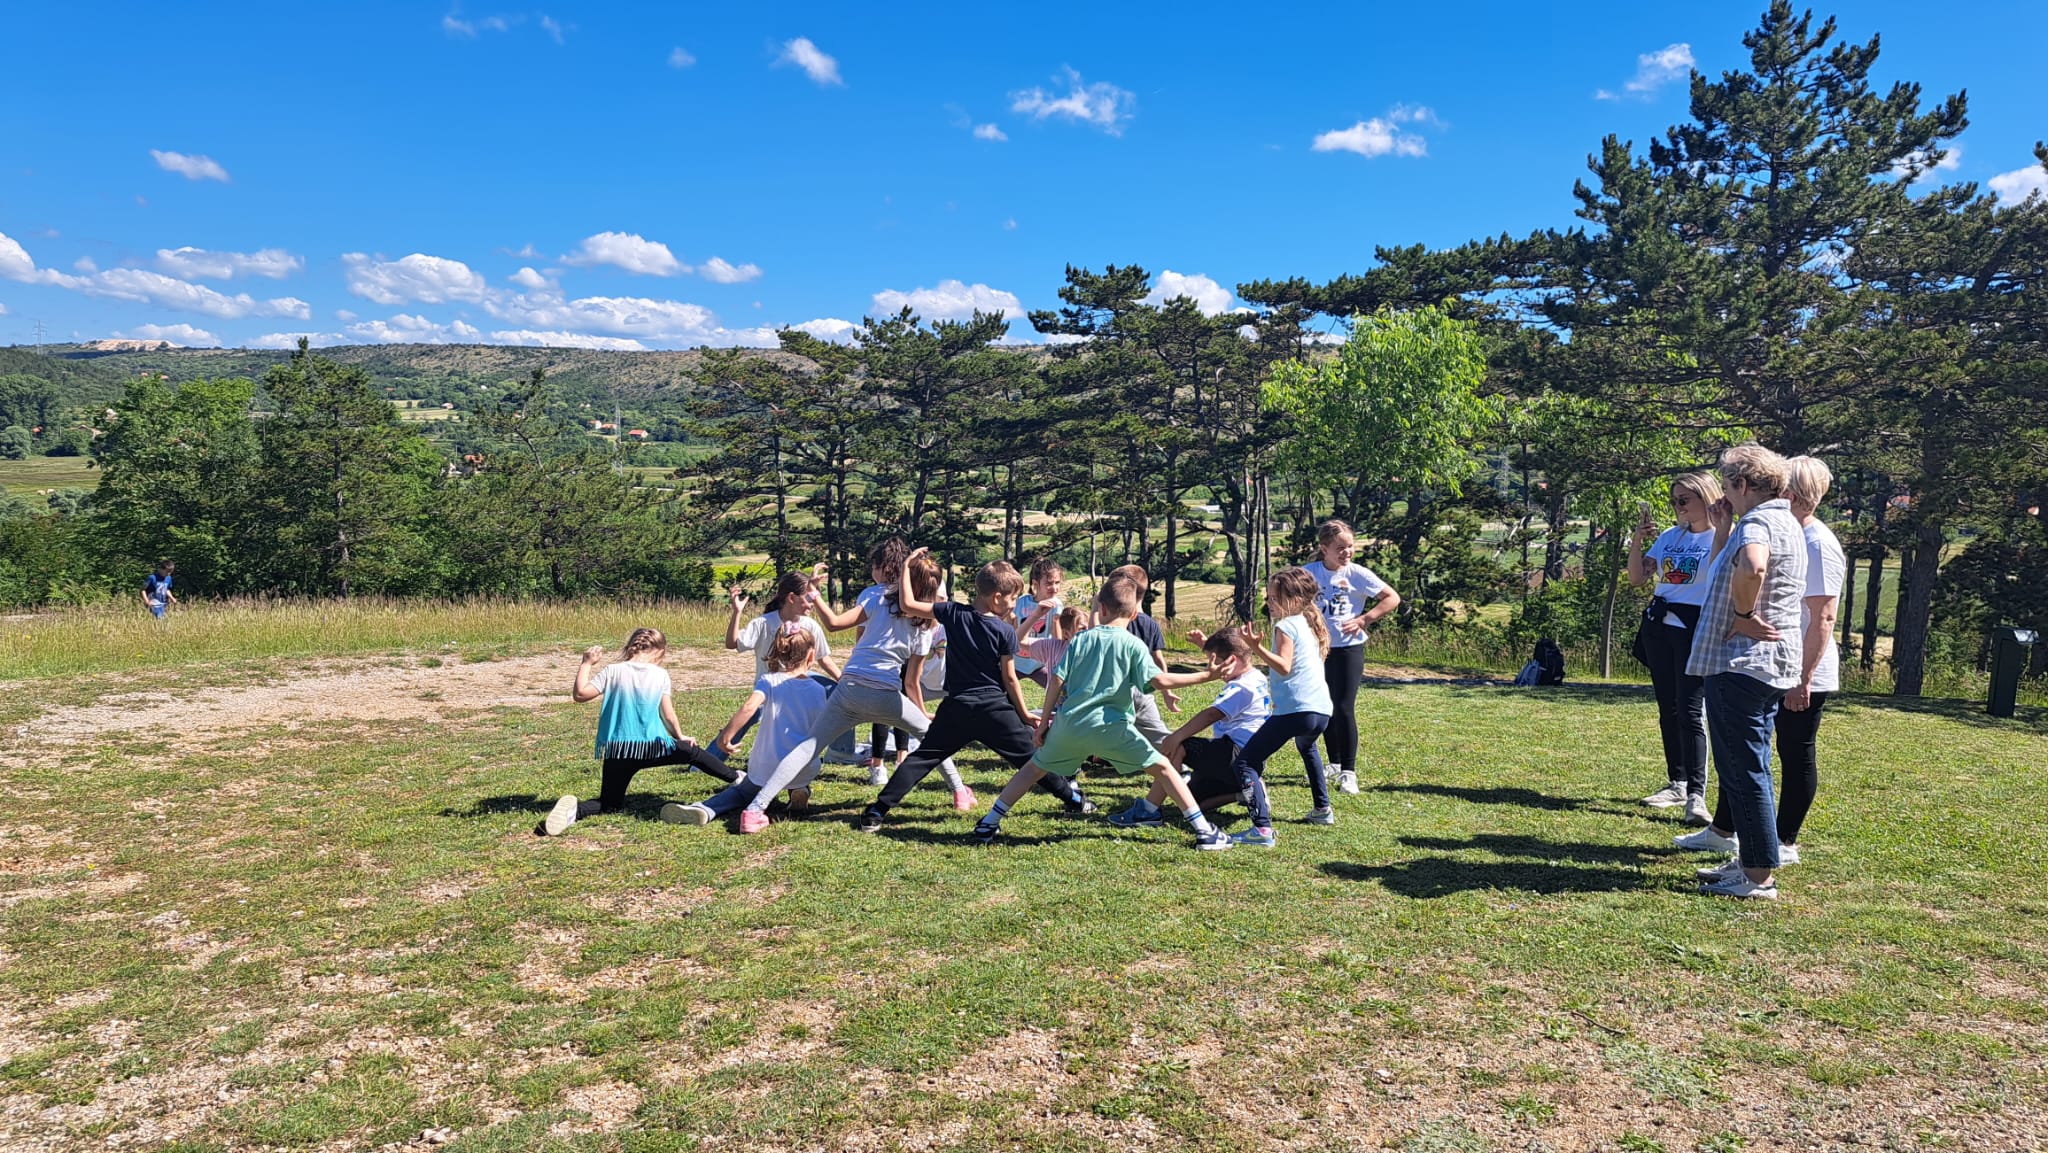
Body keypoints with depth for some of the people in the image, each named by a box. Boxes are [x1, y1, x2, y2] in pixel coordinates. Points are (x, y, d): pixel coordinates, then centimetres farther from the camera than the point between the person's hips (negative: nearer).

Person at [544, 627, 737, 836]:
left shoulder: (613, 671, -1)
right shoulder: (661, 674, 0)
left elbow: (580, 694, -6)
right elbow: (668, 714, 3)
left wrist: (586, 664, 6)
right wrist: (680, 736, 20)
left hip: (618, 750, 1)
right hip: (653, 747, -1)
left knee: (610, 805, 10)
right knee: (693, 752, 25)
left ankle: (574, 810, -20)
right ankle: (736, 778, 35)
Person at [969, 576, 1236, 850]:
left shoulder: (1081, 639, 9)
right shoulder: (1133, 645, 0)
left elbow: (1057, 680, 4)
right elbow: (1160, 680, -10)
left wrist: (1045, 720, 12)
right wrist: (1207, 676, -6)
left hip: (1068, 722, 3)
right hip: (1109, 725, -3)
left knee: (1035, 767, 22)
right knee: (1162, 767, 6)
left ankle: (988, 824, 21)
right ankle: (1204, 831, 2)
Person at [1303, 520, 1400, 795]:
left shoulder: (1358, 574, -7)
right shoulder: (1309, 573, -1)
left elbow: (1393, 598, -4)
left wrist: (1363, 620, -11)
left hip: (1348, 648, -3)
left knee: (1344, 709, -10)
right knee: (1324, 709, 13)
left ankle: (1348, 772, -1)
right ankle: (1335, 764, 30)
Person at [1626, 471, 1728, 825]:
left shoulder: (1723, 538, -5)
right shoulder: (1670, 536, 13)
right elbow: (1637, 578, 10)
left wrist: (1722, 530, -26)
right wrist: (1637, 540, -3)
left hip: (1695, 628, -7)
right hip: (1658, 626, 7)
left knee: (1690, 713, -12)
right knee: (1668, 710, 10)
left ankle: (1696, 795, -11)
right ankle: (1677, 784, 19)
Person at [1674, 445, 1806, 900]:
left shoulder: (1758, 523, -16)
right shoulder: (1783, 522, 18)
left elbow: (1751, 568, -40)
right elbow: (1723, 572, 27)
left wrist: (1743, 616, -25)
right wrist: (1723, 531, 18)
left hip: (1742, 663, -11)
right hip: (1768, 663, 11)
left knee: (1744, 769, -4)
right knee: (1747, 767, 17)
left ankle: (1759, 877, 2)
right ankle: (1751, 861, 26)